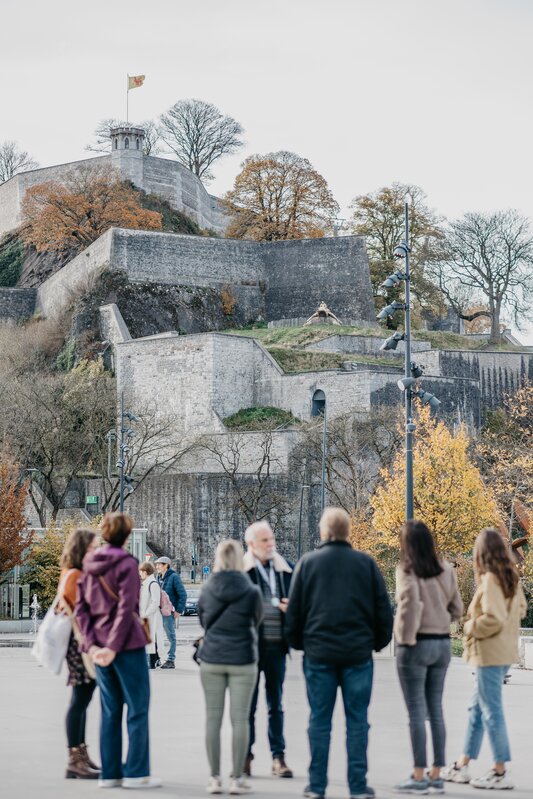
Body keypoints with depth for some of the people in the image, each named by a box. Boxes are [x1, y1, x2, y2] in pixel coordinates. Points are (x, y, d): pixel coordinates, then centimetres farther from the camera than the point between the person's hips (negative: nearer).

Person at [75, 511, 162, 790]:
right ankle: (136, 772, 1)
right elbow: (126, 608, -16)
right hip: (127, 643, -6)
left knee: (110, 710, 11)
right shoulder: (126, 563, -10)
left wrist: (91, 644, 0)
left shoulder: (89, 564, 10)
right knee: (138, 708, 1)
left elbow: (81, 607, 5)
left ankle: (110, 773, 13)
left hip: (100, 646, 6)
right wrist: (113, 647, -15)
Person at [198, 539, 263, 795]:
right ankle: (237, 778, 4)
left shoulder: (207, 590, -3)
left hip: (211, 659, 2)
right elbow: (257, 621, 6)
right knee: (239, 719, 3)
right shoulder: (250, 592, -10)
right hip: (242, 660, -2)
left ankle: (215, 778, 8)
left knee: (213, 718, 7)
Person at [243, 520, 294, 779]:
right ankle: (245, 757, 13)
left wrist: (291, 608, -5)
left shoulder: (285, 569, 8)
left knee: (276, 705, 9)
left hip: (277, 645, 3)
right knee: (248, 704, 5)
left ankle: (278, 757, 13)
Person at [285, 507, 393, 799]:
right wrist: (379, 641, 16)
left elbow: (294, 610, 4)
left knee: (319, 721, 6)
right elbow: (383, 609, 3)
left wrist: (297, 642, 17)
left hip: (318, 653, 0)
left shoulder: (308, 562, 1)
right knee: (357, 721, 4)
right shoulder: (366, 563, 1)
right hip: (358, 653, 0)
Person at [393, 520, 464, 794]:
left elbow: (411, 602, -24)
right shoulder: (446, 569, 5)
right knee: (435, 709, 12)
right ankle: (436, 774, 15)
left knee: (417, 712, -1)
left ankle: (419, 776, 1)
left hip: (417, 645, -6)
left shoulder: (407, 570, -11)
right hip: (442, 643, 6)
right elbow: (456, 609, 8)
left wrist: (407, 636, -14)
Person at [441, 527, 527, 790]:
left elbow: (493, 619, -23)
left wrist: (470, 627, -8)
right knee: (477, 708, 16)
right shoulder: (511, 577, 9)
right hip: (504, 650, 9)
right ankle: (461, 767, 24)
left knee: (491, 710, -3)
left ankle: (500, 773, 2)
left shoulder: (490, 579, -18)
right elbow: (520, 608, 18)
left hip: (489, 653, -9)